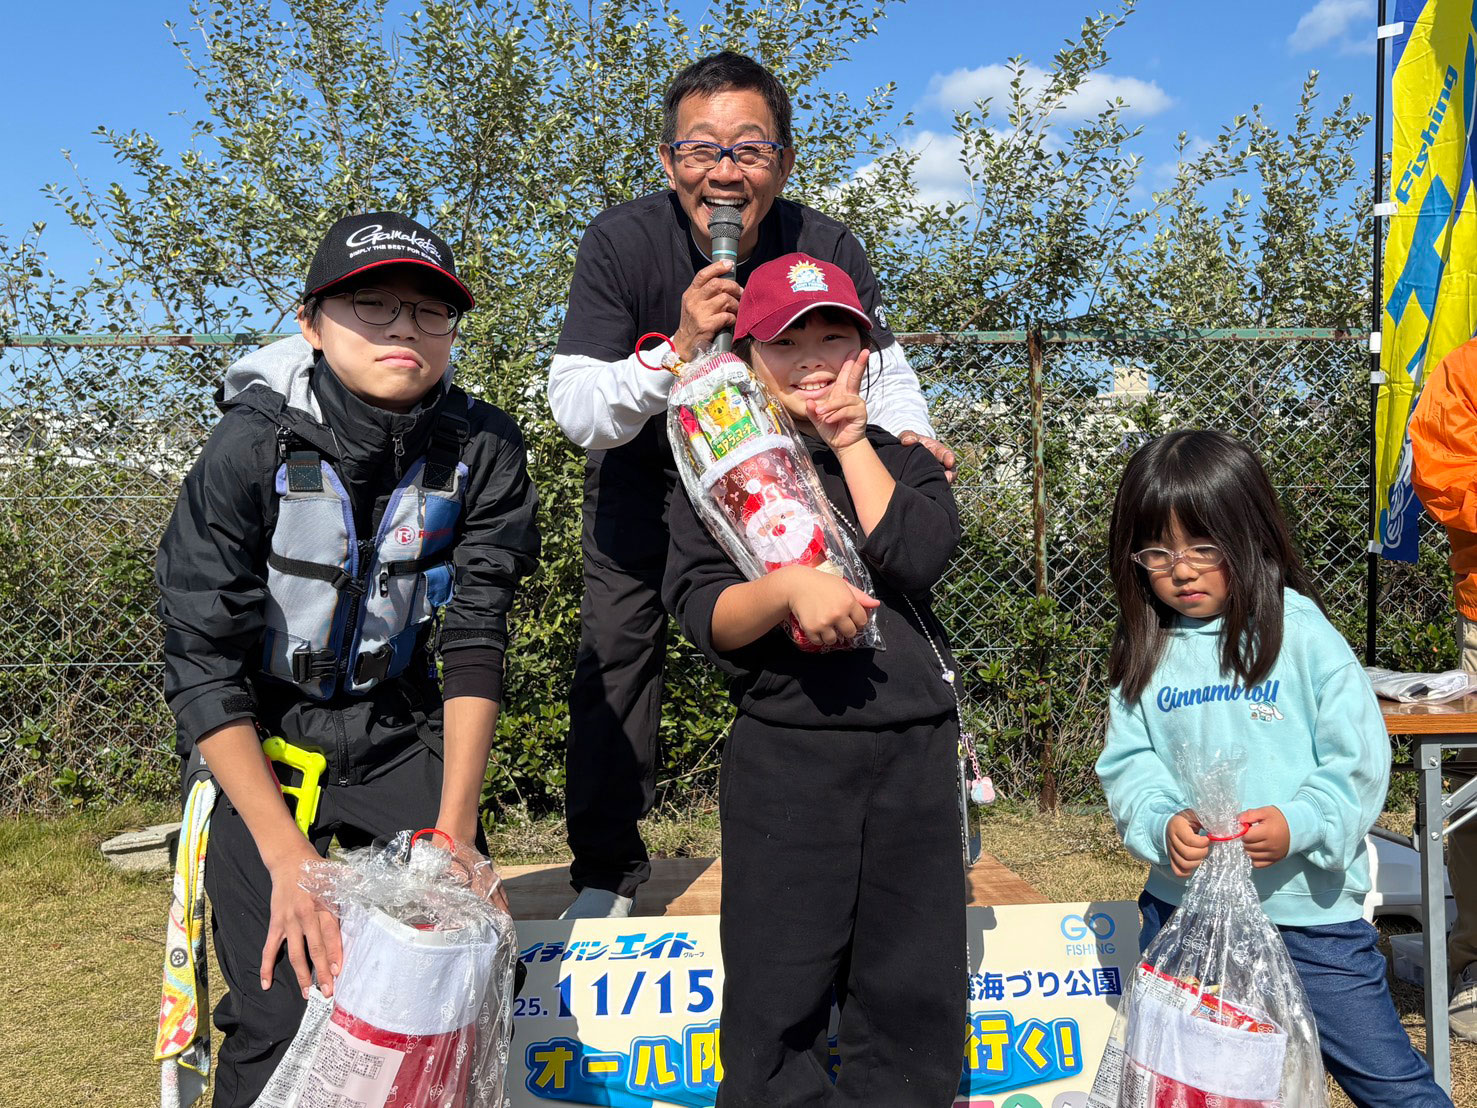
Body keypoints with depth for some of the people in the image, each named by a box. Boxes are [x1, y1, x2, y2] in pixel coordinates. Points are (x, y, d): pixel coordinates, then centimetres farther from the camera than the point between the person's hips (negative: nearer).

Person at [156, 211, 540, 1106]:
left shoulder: (482, 451, -14)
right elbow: (200, 663, -20)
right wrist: (289, 857, -26)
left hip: (401, 728, 2)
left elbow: (476, 641, -14)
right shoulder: (252, 447, -20)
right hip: (262, 740, -2)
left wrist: (454, 832, -21)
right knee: (282, 1018, -11)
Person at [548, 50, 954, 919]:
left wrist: (911, 435, -30)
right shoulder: (621, 244, -27)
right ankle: (606, 872, 12)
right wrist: (678, 349, -47)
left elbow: (885, 369, -8)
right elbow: (577, 415, -30)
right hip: (648, 467, 0)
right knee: (618, 649, -3)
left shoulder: (827, 251, -24)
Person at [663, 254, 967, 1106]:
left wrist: (851, 440, -3)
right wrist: (791, 585, -25)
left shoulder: (906, 463, 13)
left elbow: (916, 557, -8)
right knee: (779, 992, 2)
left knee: (915, 989, 10)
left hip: (917, 748, 3)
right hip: (786, 754, -2)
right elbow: (702, 614, -7)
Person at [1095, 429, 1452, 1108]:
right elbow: (1127, 765, 0)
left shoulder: (1301, 633, -9)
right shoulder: (1145, 653, 1)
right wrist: (1162, 823, -19)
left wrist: (1299, 824, -26)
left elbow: (1358, 761, -10)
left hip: (1307, 907, -3)